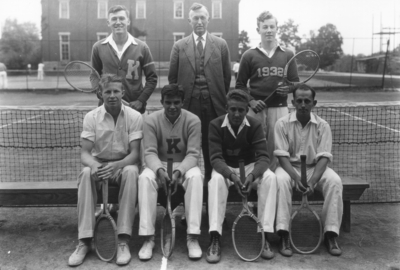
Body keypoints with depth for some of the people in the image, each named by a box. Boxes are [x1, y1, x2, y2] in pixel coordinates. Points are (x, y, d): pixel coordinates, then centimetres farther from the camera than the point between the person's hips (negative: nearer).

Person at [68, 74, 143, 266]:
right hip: (98, 164, 1)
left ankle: (123, 241, -32)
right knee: (86, 174, -32)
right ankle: (84, 241, -27)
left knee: (131, 172, -36)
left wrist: (116, 165, -32)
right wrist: (93, 164, -31)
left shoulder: (134, 116, -7)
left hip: (124, 164, -1)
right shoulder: (91, 117, -4)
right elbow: (85, 152, -7)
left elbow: (134, 153, -11)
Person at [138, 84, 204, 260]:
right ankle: (148, 238, -26)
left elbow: (193, 153, -14)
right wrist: (160, 170, -33)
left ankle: (192, 237, -29)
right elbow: (150, 152, -13)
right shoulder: (151, 120, -8)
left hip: (185, 165, 0)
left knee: (195, 177, -34)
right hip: (159, 165, 1)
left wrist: (179, 171, -33)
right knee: (145, 178, -32)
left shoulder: (193, 120, -10)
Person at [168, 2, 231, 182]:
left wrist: (221, 98, 8)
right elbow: (172, 77, 9)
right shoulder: (179, 46, 8)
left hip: (214, 105, 0)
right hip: (187, 104, 0)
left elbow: (227, 76, 10)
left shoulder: (221, 45, 8)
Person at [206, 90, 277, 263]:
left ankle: (265, 234, -24)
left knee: (270, 178, -29)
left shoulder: (255, 125, -11)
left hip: (249, 166, 1)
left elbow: (263, 156, -18)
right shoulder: (216, 125, -14)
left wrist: (252, 175, -40)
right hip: (225, 168, -1)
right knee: (216, 180, -36)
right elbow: (215, 158, -21)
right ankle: (215, 239, -34)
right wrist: (232, 175, -41)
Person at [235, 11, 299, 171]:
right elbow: (240, 84, 6)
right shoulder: (249, 55, 6)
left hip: (280, 108, 1)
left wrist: (288, 88, -10)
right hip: (256, 109, -1)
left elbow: (295, 82, 13)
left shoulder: (287, 55, 10)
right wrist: (250, 101, -9)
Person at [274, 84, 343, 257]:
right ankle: (283, 235, -30)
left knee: (335, 181, -28)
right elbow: (282, 155, -10)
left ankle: (330, 234, -19)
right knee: (281, 180, -35)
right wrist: (296, 178, -27)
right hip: (290, 167, -1)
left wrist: (312, 181, -26)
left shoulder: (322, 126, -2)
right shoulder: (283, 124, -5)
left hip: (314, 167, 2)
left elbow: (324, 157, -9)